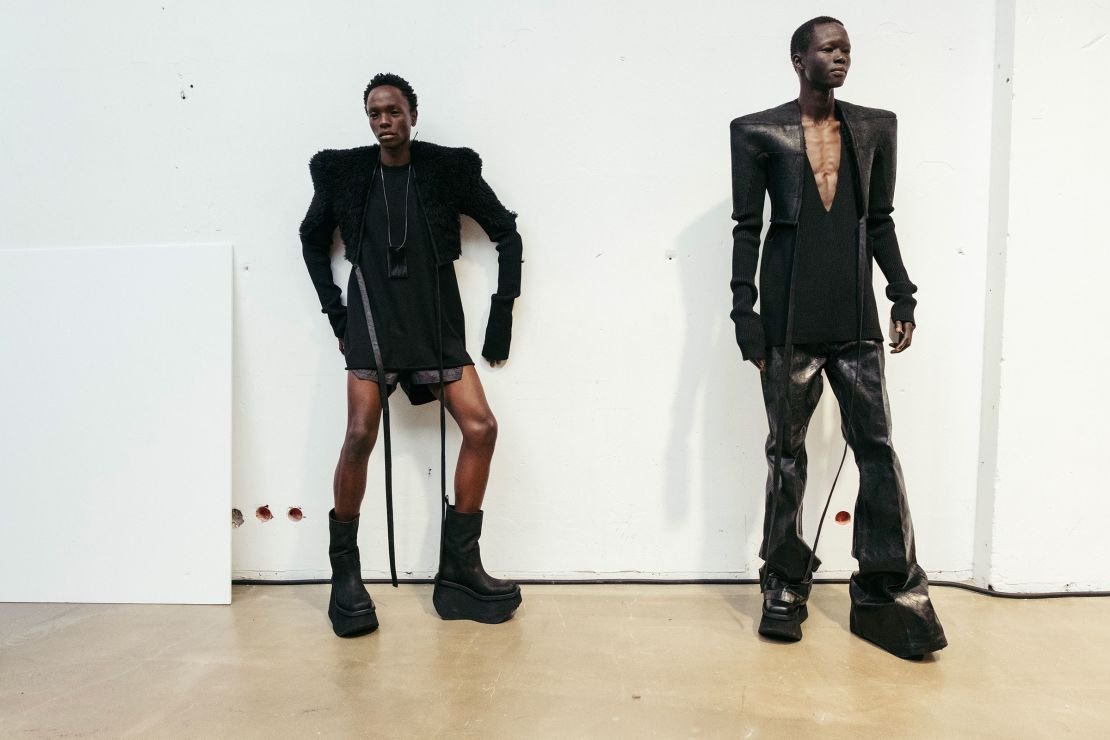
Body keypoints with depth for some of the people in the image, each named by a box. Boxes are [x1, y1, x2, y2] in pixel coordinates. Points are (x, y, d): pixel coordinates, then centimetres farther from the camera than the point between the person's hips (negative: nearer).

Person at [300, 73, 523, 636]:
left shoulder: (450, 169, 4)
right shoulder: (344, 173, 6)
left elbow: (507, 233, 8)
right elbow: (313, 239, 19)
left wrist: (502, 312, 3)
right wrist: (335, 313, 10)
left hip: (436, 322, 1)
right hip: (372, 321, -1)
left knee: (480, 428, -10)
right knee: (360, 435, -16)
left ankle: (458, 570, 3)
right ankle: (344, 574, 2)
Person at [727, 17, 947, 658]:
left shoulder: (875, 128, 14)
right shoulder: (758, 132, 3)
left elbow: (881, 221, 15)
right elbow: (747, 227, 0)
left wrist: (903, 297, 9)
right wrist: (746, 315, -6)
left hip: (855, 316, 3)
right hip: (790, 318, -3)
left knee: (877, 445, 1)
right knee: (787, 450, 5)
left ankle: (888, 592, 13)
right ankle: (785, 583, 19)